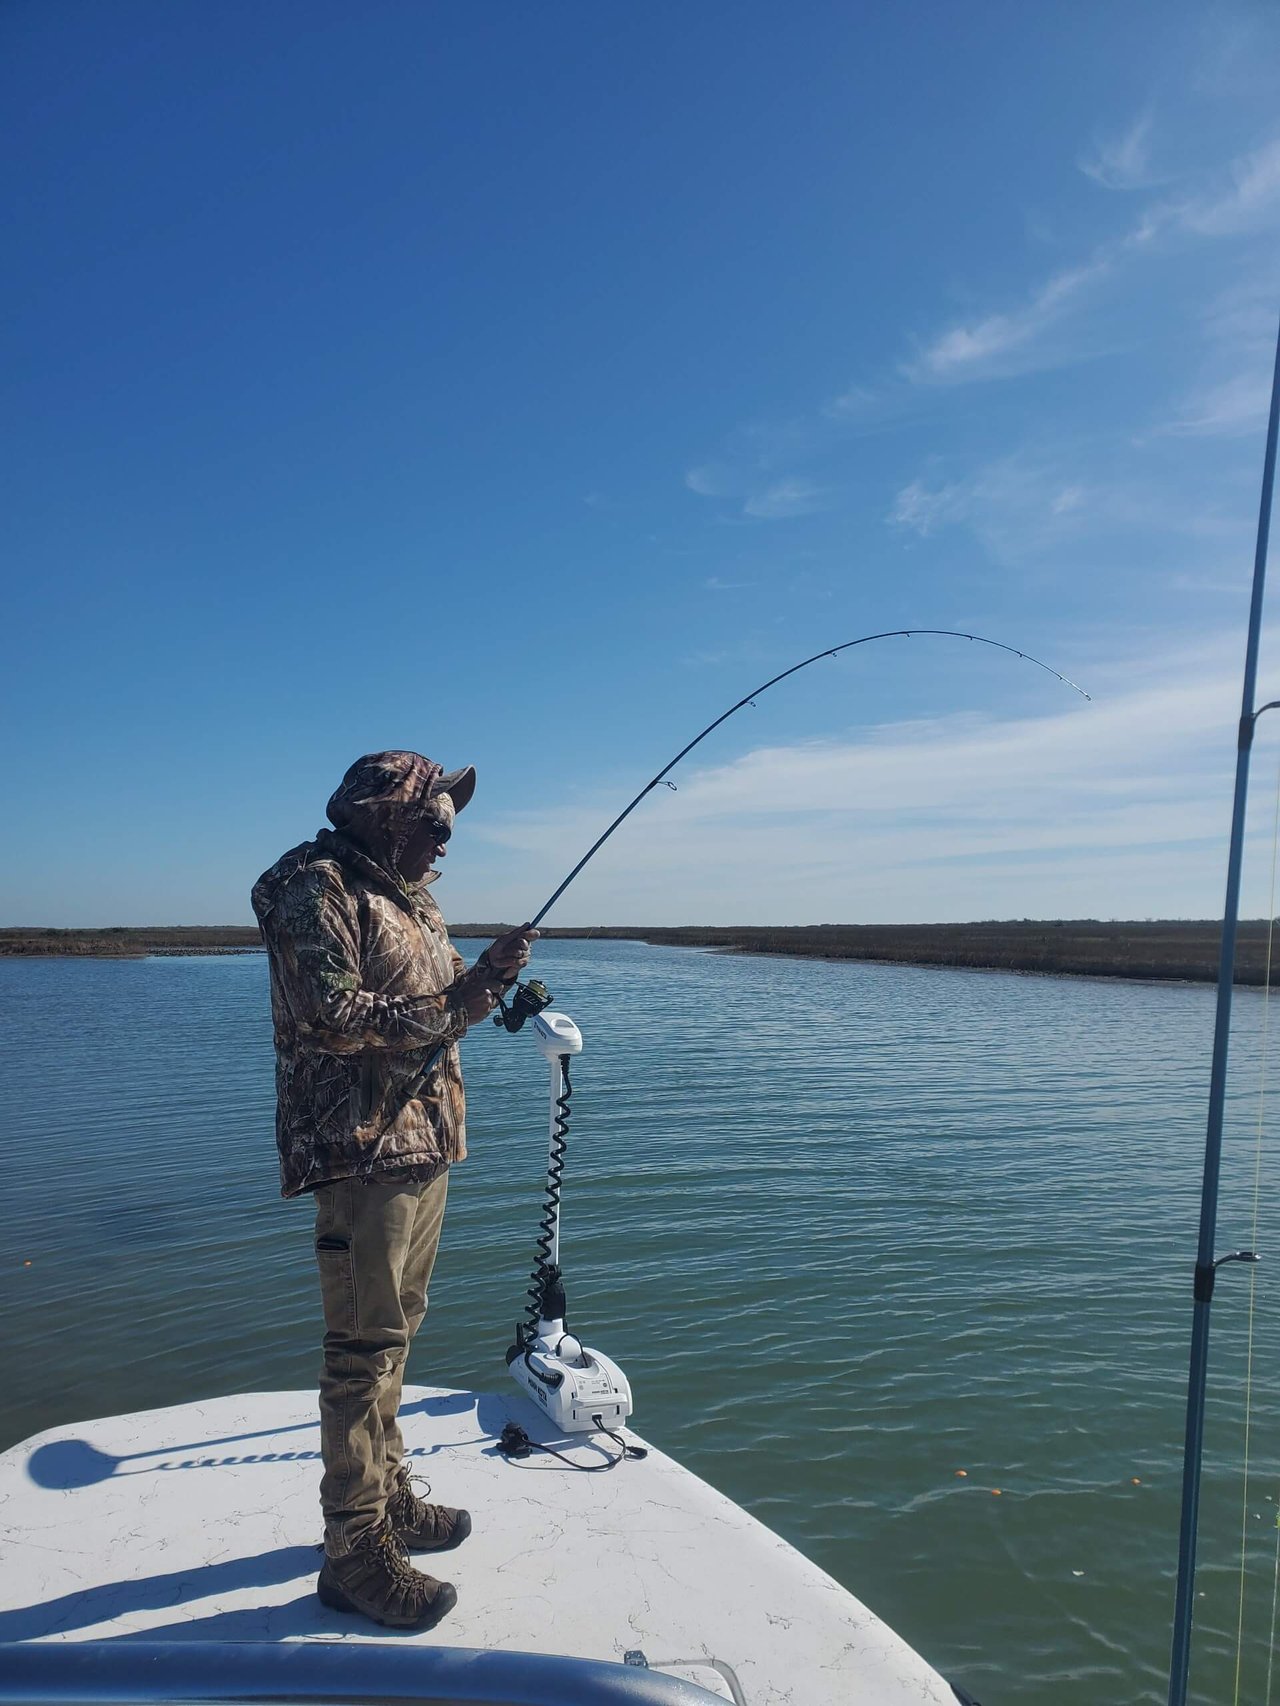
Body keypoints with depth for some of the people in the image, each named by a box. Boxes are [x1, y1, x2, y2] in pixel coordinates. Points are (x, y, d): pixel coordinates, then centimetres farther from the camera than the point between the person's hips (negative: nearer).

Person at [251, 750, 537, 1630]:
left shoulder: (413, 899, 17)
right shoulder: (316, 887, -12)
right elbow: (332, 1017, -23)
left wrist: (485, 978, -1)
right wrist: (452, 1004, -19)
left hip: (425, 1144, 10)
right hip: (363, 1150, -9)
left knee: (393, 1334, 19)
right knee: (365, 1348, -3)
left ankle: (390, 1497, 33)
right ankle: (356, 1552, 8)